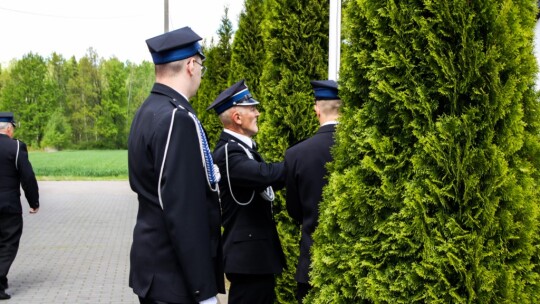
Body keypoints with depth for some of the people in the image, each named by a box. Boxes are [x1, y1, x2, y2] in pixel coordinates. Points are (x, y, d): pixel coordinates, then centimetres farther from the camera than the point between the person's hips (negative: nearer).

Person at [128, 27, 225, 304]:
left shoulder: (147, 112, 8)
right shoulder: (177, 118, -21)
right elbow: (183, 212, -24)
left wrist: (207, 178, 12)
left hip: (155, 265, 9)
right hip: (175, 275, -9)